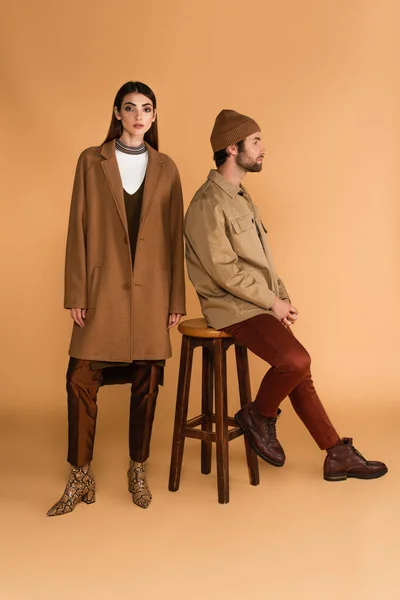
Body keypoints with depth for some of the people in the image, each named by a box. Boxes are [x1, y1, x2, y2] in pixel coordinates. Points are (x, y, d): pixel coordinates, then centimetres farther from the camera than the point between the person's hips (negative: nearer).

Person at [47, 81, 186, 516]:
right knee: (81, 380, -3)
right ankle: (80, 478, 13)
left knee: (146, 383, 6)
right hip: (103, 289, -1)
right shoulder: (91, 161, 5)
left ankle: (138, 472, 24)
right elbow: (79, 229, 1)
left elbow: (174, 235, 7)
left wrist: (176, 298, 4)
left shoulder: (166, 169, 9)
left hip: (150, 291, 1)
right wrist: (76, 293, -5)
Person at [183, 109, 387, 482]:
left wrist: (283, 298, 4)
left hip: (261, 304, 9)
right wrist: (273, 301, -13)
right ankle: (258, 416, 2)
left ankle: (337, 454, 14)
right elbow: (225, 271, -20)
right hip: (234, 308, -9)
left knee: (298, 370, 7)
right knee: (296, 360, -24)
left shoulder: (241, 197, 16)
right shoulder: (209, 203, -15)